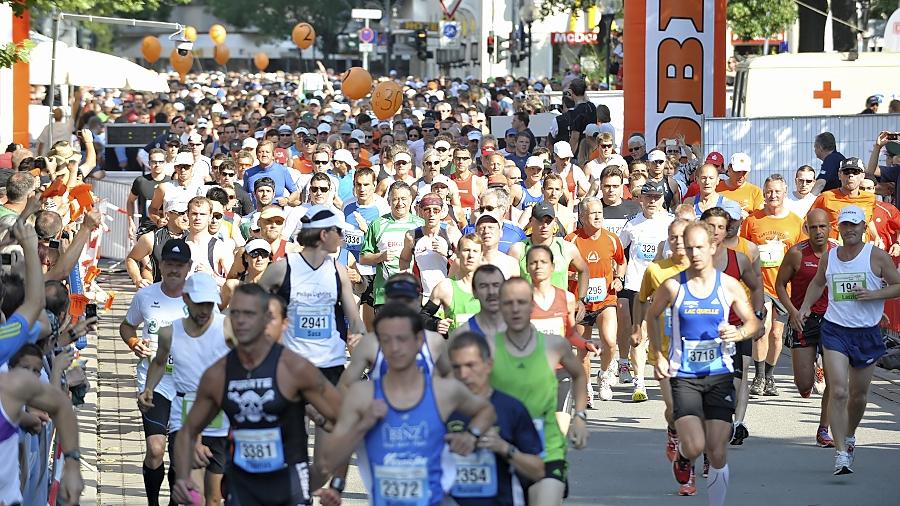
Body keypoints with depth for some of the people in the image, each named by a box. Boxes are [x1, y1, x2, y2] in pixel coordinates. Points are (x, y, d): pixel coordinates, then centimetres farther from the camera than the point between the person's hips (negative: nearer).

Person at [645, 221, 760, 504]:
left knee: (718, 453, -1)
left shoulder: (728, 286, -1)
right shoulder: (673, 287, -4)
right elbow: (652, 315, 14)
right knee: (694, 446, -15)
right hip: (683, 376, -1)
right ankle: (683, 455, 22)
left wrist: (739, 333, -15)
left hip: (719, 375, 1)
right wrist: (659, 356, 6)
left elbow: (753, 323, 8)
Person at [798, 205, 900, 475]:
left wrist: (873, 295, -16)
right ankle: (841, 453, -15)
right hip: (835, 331, 0)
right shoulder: (829, 258, 6)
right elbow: (817, 283, 25)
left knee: (858, 395, 13)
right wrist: (805, 307, 11)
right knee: (838, 391, -15)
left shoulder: (877, 256, -4)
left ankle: (849, 436, 42)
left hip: (867, 333, 0)